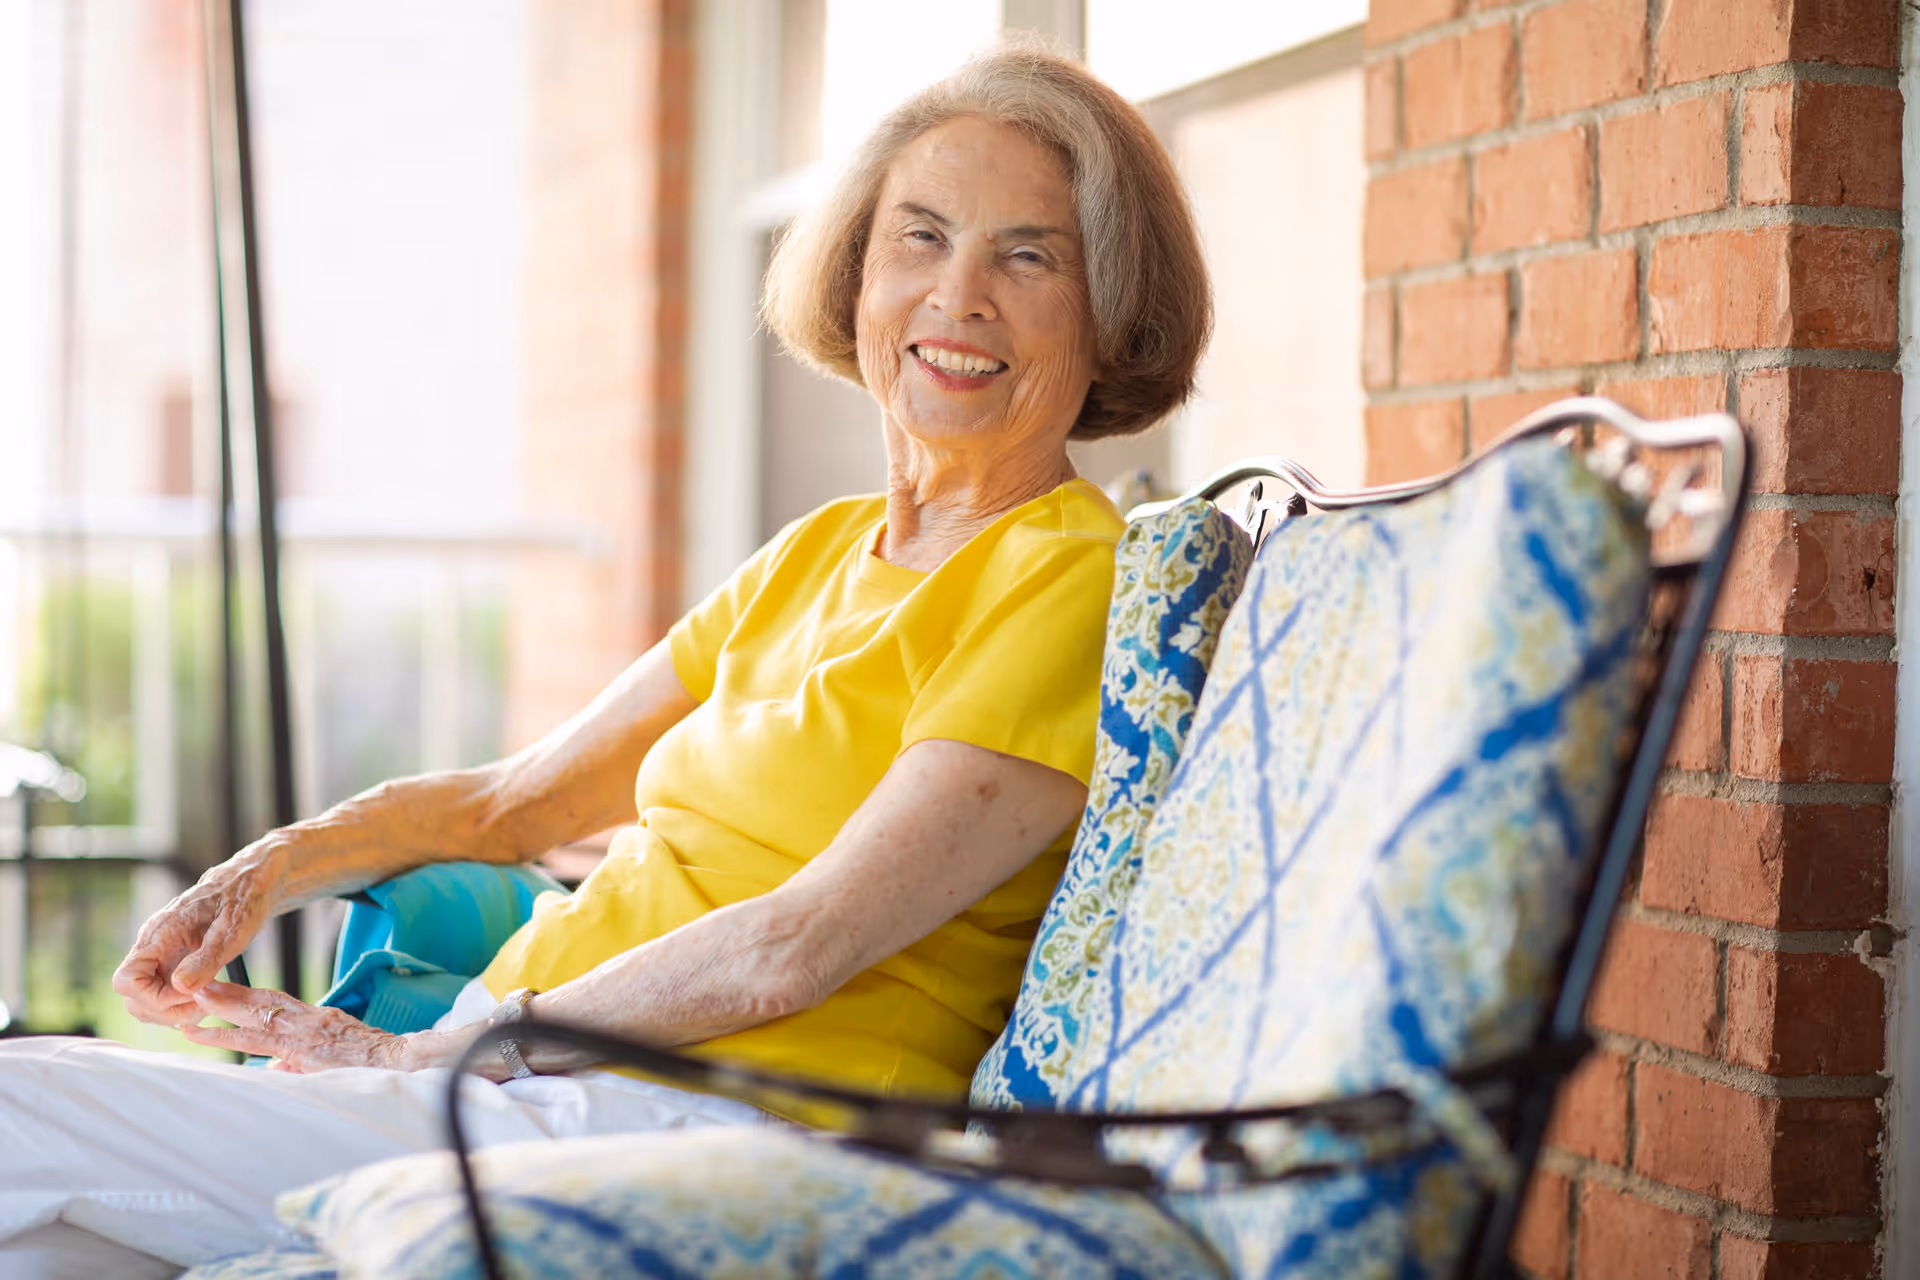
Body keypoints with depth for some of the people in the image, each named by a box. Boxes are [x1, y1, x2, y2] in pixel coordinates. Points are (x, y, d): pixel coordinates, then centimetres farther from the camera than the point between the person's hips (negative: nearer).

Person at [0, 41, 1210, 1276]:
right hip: (536, 1089, 8)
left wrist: (428, 1051, -11)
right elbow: (520, 801, 21)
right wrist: (285, 861, 3)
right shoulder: (818, 553, 19)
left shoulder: (1073, 583, -8)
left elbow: (794, 949, -16)